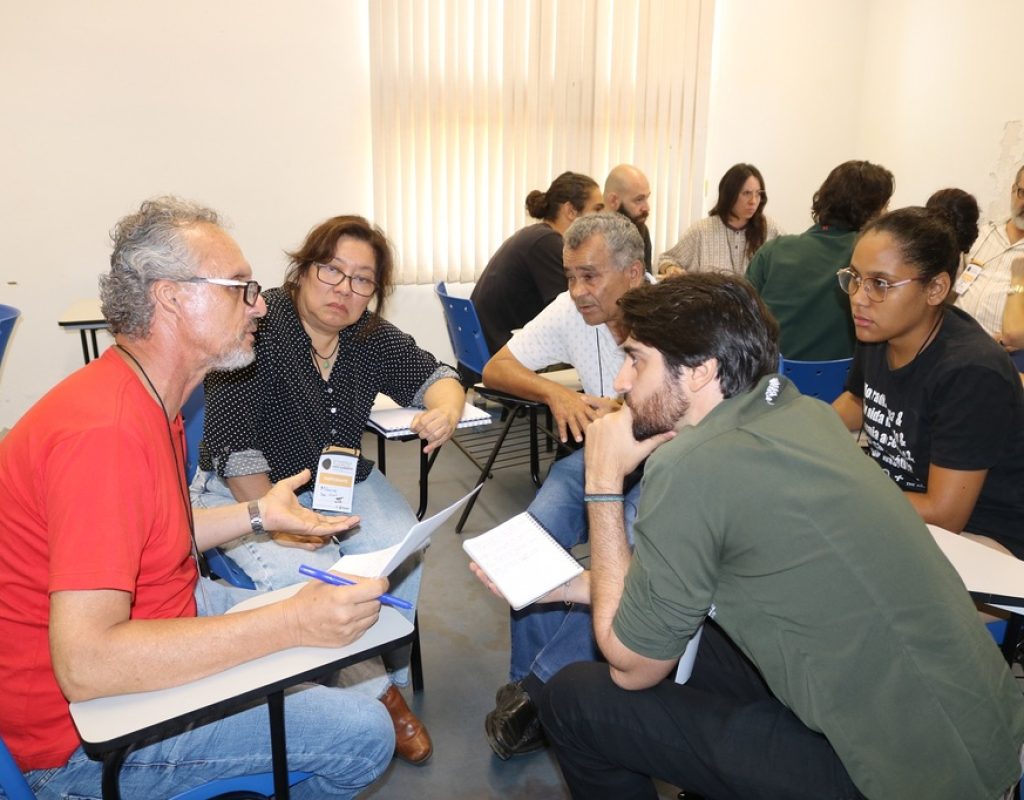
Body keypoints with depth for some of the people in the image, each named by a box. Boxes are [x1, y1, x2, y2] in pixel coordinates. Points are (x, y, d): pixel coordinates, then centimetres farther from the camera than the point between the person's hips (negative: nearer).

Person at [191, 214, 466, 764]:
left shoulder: (370, 336, -1)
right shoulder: (258, 327, -19)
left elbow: (433, 375, 6)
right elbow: (232, 442, -21)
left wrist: (445, 412, -18)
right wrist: (274, 520, -27)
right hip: (247, 488, -5)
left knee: (403, 547, -19)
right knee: (313, 574, -28)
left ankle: (384, 676, 4)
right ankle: (374, 694, -2)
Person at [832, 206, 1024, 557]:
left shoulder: (971, 374, -26)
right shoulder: (878, 330, -6)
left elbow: (943, 514, -25)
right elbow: (856, 402, 16)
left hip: (978, 539, -7)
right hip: (901, 498, 7)